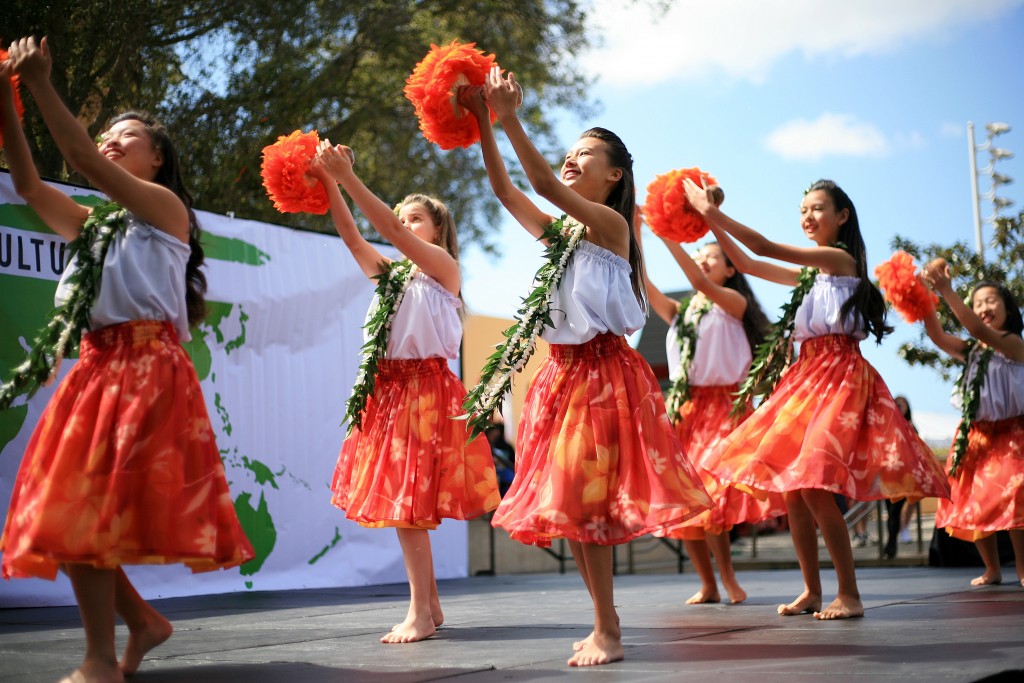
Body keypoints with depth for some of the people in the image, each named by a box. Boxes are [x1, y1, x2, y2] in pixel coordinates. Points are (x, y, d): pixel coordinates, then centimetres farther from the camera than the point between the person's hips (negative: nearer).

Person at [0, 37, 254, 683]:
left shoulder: (166, 207, 4)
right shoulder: (89, 222, 23)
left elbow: (86, 163, -9)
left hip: (149, 367, -7)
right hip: (96, 368, 7)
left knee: (88, 505, -14)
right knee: (66, 508, 2)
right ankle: (143, 620, 17)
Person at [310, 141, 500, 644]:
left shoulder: (444, 267, 0)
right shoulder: (389, 274, 18)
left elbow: (392, 232, -13)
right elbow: (353, 239, 4)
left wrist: (348, 177, -17)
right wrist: (329, 183, -9)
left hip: (427, 387, -7)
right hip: (388, 387, 7)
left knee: (409, 500, -11)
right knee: (402, 501, 5)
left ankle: (421, 612, -8)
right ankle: (429, 606, 13)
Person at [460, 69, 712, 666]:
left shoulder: (611, 223, -7)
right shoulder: (557, 231, 14)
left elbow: (543, 184, -20)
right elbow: (506, 191, 4)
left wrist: (510, 119, -23)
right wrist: (483, 125, -4)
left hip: (604, 373, -8)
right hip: (562, 372, 8)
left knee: (584, 501, -9)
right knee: (566, 505, 7)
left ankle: (607, 633, -1)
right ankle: (606, 626, 17)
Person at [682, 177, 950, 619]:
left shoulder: (842, 259, -7)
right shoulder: (810, 274, 19)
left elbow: (764, 248, -13)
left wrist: (713, 212, -9)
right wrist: (711, 222, 14)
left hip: (839, 375, -9)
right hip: (805, 378, 9)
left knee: (814, 486, -18)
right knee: (790, 487, 3)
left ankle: (849, 595, -10)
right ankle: (811, 591, 12)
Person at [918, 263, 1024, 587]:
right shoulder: (969, 351, 10)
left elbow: (980, 331, -24)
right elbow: (936, 335, -6)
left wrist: (947, 292, -31)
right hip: (976, 436, 6)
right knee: (975, 504, 3)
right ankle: (992, 569, 15)